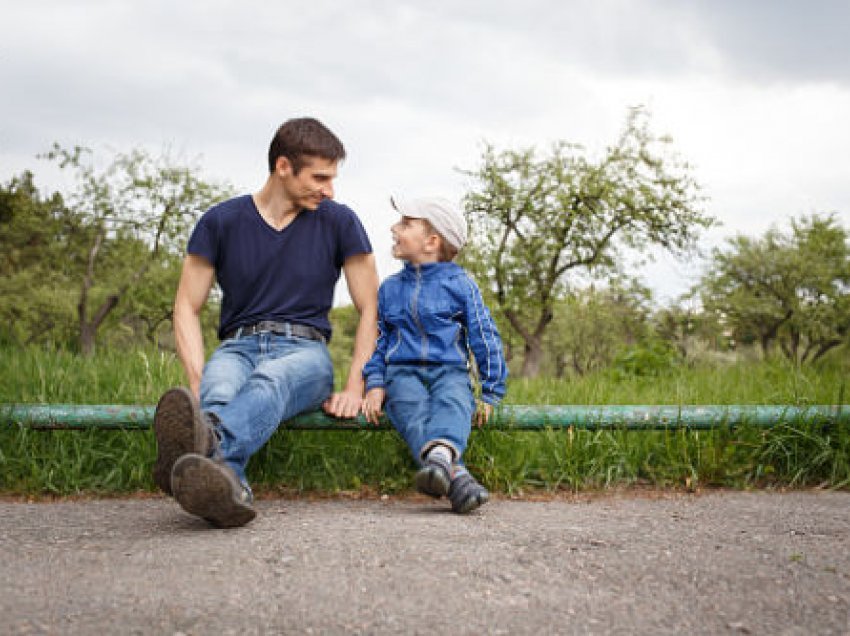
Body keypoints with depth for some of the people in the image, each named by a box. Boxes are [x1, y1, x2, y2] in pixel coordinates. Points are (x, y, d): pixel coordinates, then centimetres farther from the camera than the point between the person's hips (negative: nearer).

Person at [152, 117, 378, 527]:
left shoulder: (339, 223, 8)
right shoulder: (221, 221, 7)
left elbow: (371, 310, 8)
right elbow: (186, 309, 6)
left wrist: (354, 388, -5)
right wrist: (198, 382, -12)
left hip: (303, 350, -1)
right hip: (238, 346, 1)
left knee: (268, 381, -38)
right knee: (219, 388, -37)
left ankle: (206, 445, -72)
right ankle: (227, 486, -68)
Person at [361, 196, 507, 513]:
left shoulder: (460, 284, 8)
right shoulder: (389, 288, 18)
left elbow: (485, 337, 8)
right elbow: (378, 339, 21)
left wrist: (491, 392, 3)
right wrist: (375, 384, 4)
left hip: (449, 371, -1)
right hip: (403, 371, 1)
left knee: (452, 403, -36)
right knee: (413, 412, -33)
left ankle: (440, 454, -67)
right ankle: (456, 475, -55)